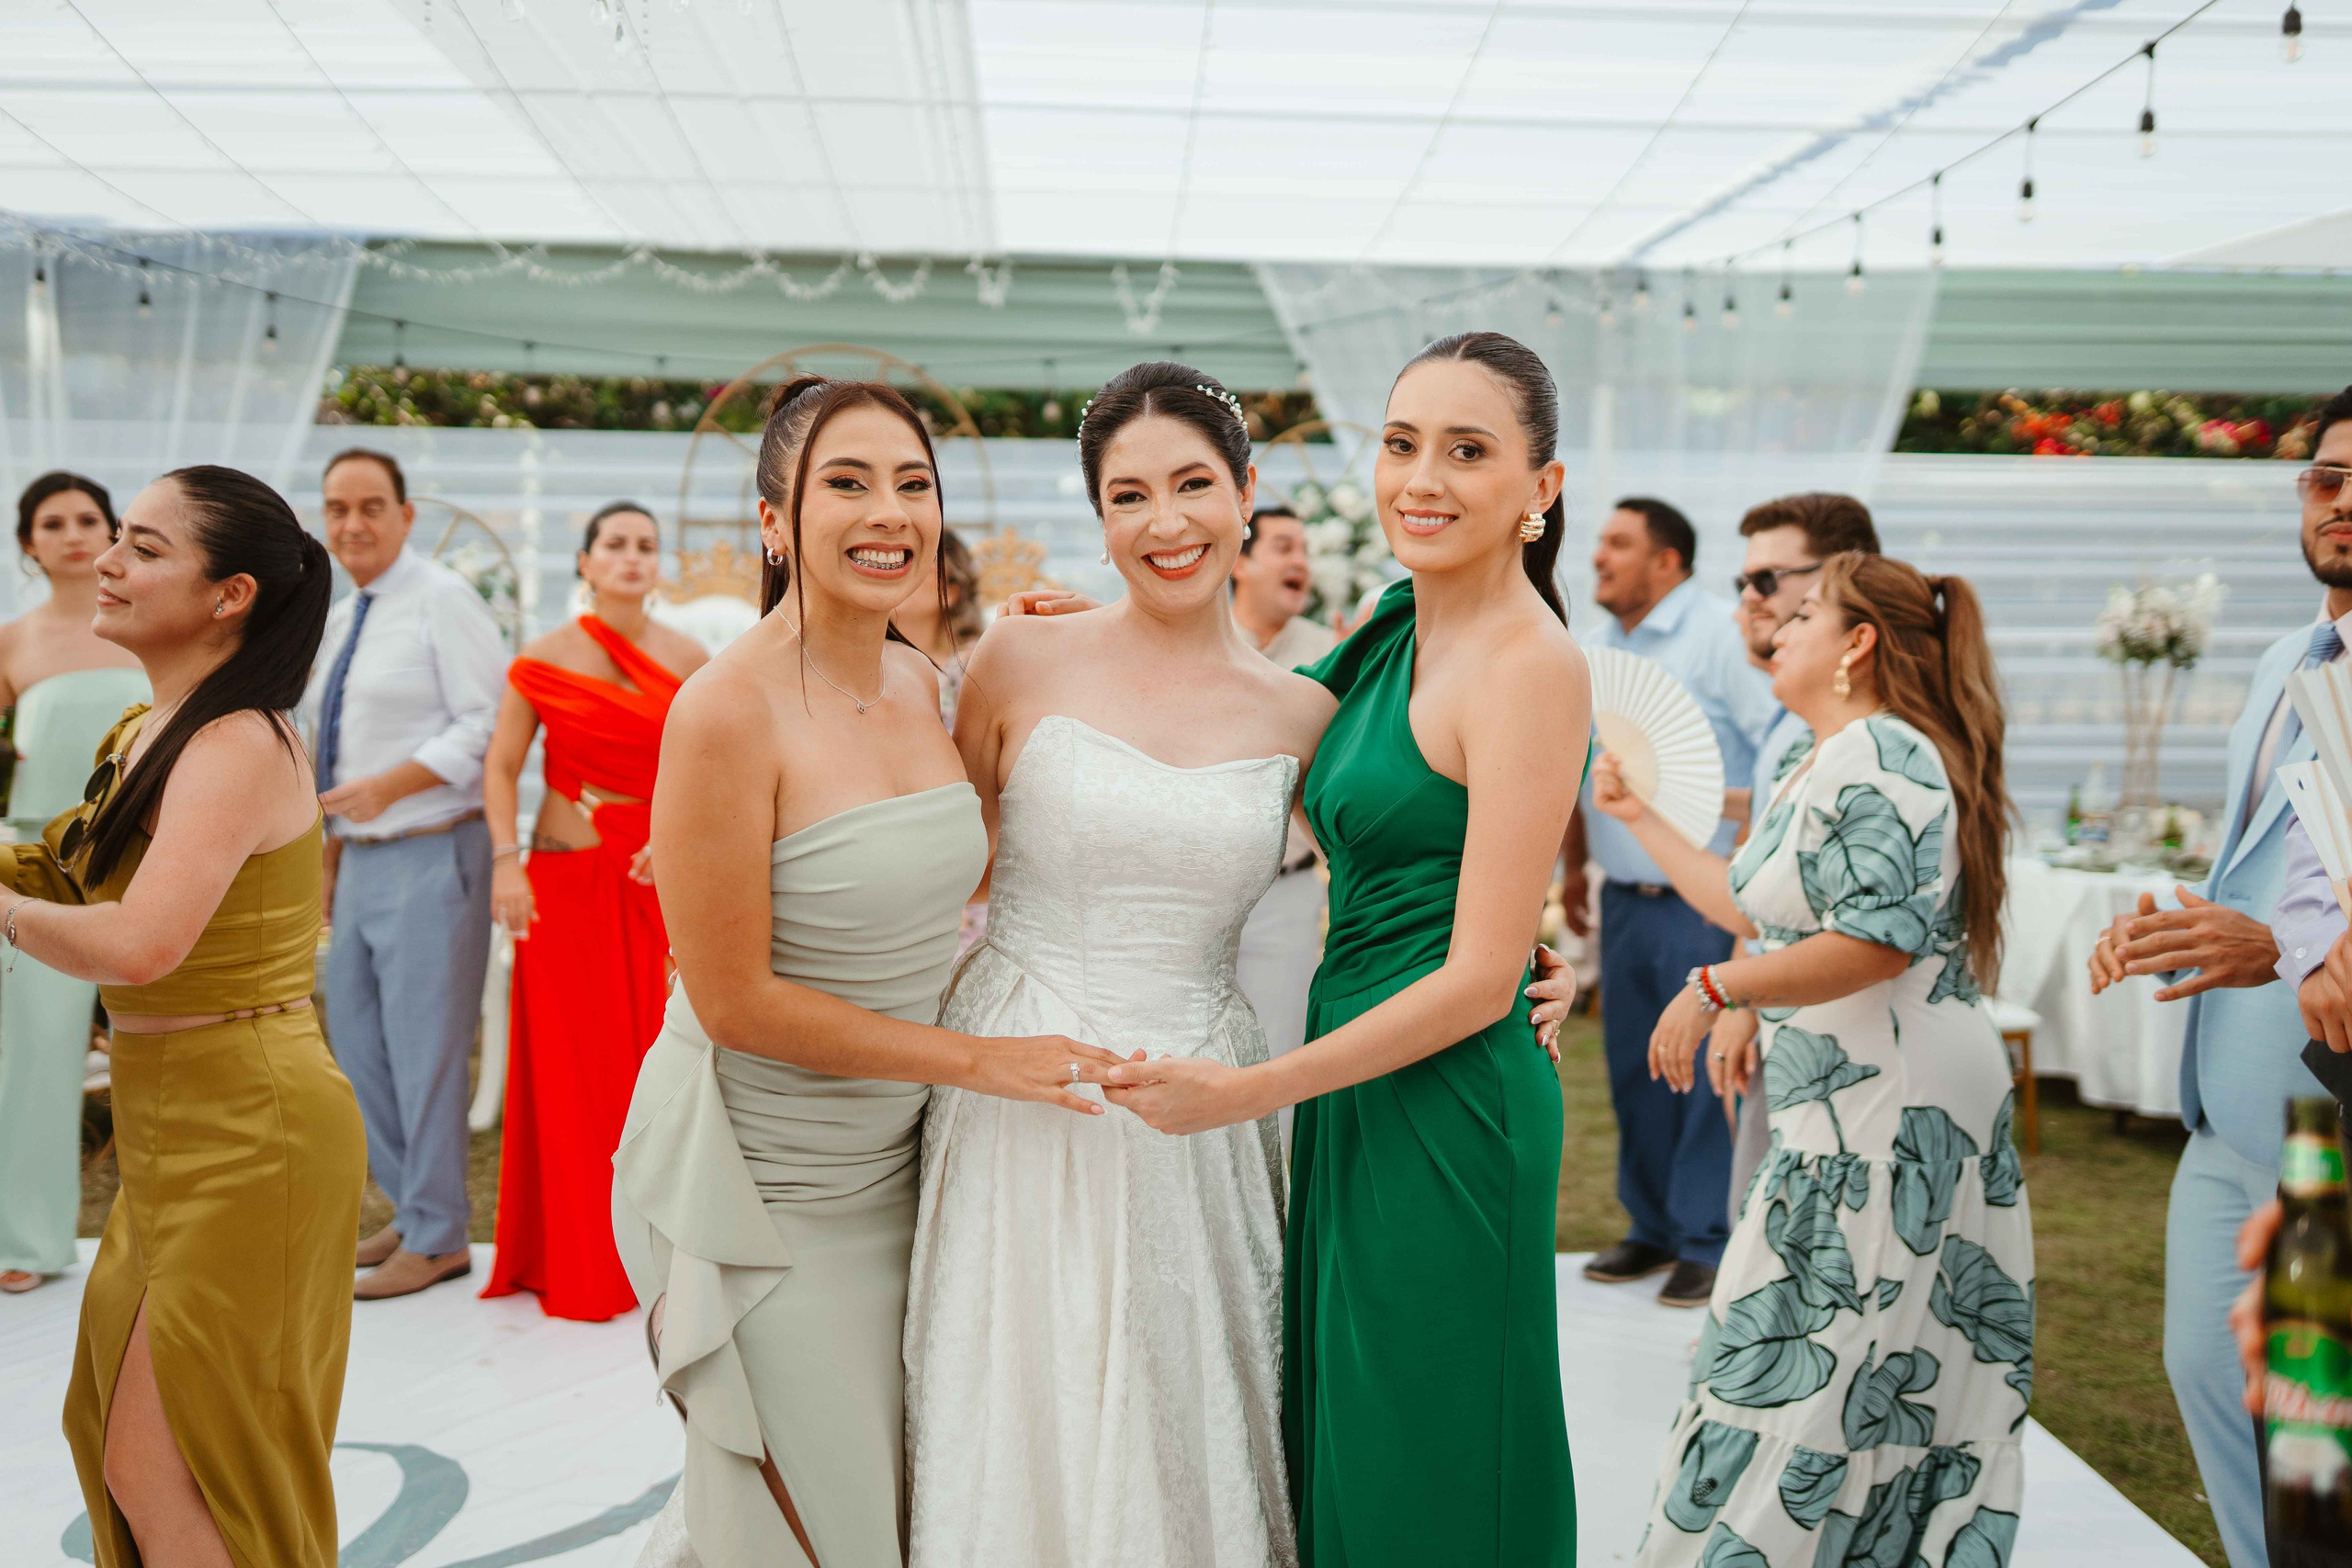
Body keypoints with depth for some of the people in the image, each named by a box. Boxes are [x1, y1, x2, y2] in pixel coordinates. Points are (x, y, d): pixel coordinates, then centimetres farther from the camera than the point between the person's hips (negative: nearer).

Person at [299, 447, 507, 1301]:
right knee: (356, 1039, 14)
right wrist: (331, 857, 21)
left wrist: (389, 785, -21)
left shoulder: (441, 600, -9)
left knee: (424, 1047, -4)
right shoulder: (341, 620, 17)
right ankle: (412, 1209, 28)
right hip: (365, 860, 9)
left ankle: (437, 1236, 9)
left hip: (431, 856, -9)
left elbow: (490, 724, -16)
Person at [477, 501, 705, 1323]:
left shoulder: (689, 662, 4)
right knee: (565, 1062, 1)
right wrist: (505, 861, -8)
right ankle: (571, 1263, 13)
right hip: (564, 877, -1)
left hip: (654, 880, 1)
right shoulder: (544, 659, 1)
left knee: (648, 1054, 0)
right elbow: (500, 768, 2)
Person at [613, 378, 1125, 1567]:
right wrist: (982, 1059, -16)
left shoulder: (919, 684, 1)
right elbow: (734, 1000, -19)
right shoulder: (728, 711, -20)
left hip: (895, 1159, 7)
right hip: (762, 1181, -7)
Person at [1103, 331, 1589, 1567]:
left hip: (1445, 1106, -8)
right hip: (1353, 1090, 8)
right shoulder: (1393, 634, 9)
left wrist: (1249, 1091, -16)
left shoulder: (1529, 665, -17)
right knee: (1340, 1457, 19)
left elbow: (1481, 978, -19)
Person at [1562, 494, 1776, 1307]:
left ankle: (1710, 1243, 9)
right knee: (1633, 1070, 12)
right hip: (1625, 900, 7)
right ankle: (1653, 1227, 26)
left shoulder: (1721, 637, -9)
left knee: (1710, 1073, -3)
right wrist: (1572, 865, 22)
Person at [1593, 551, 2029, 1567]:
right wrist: (1639, 815, 30)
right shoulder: (1820, 770, 19)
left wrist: (1715, 989, -18)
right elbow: (1749, 907, 26)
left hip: (1891, 1109, -10)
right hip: (1847, 1107, 10)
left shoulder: (1881, 752, -14)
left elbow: (1881, 938, -24)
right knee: (1890, 1384, 14)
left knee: (1806, 1371, -5)